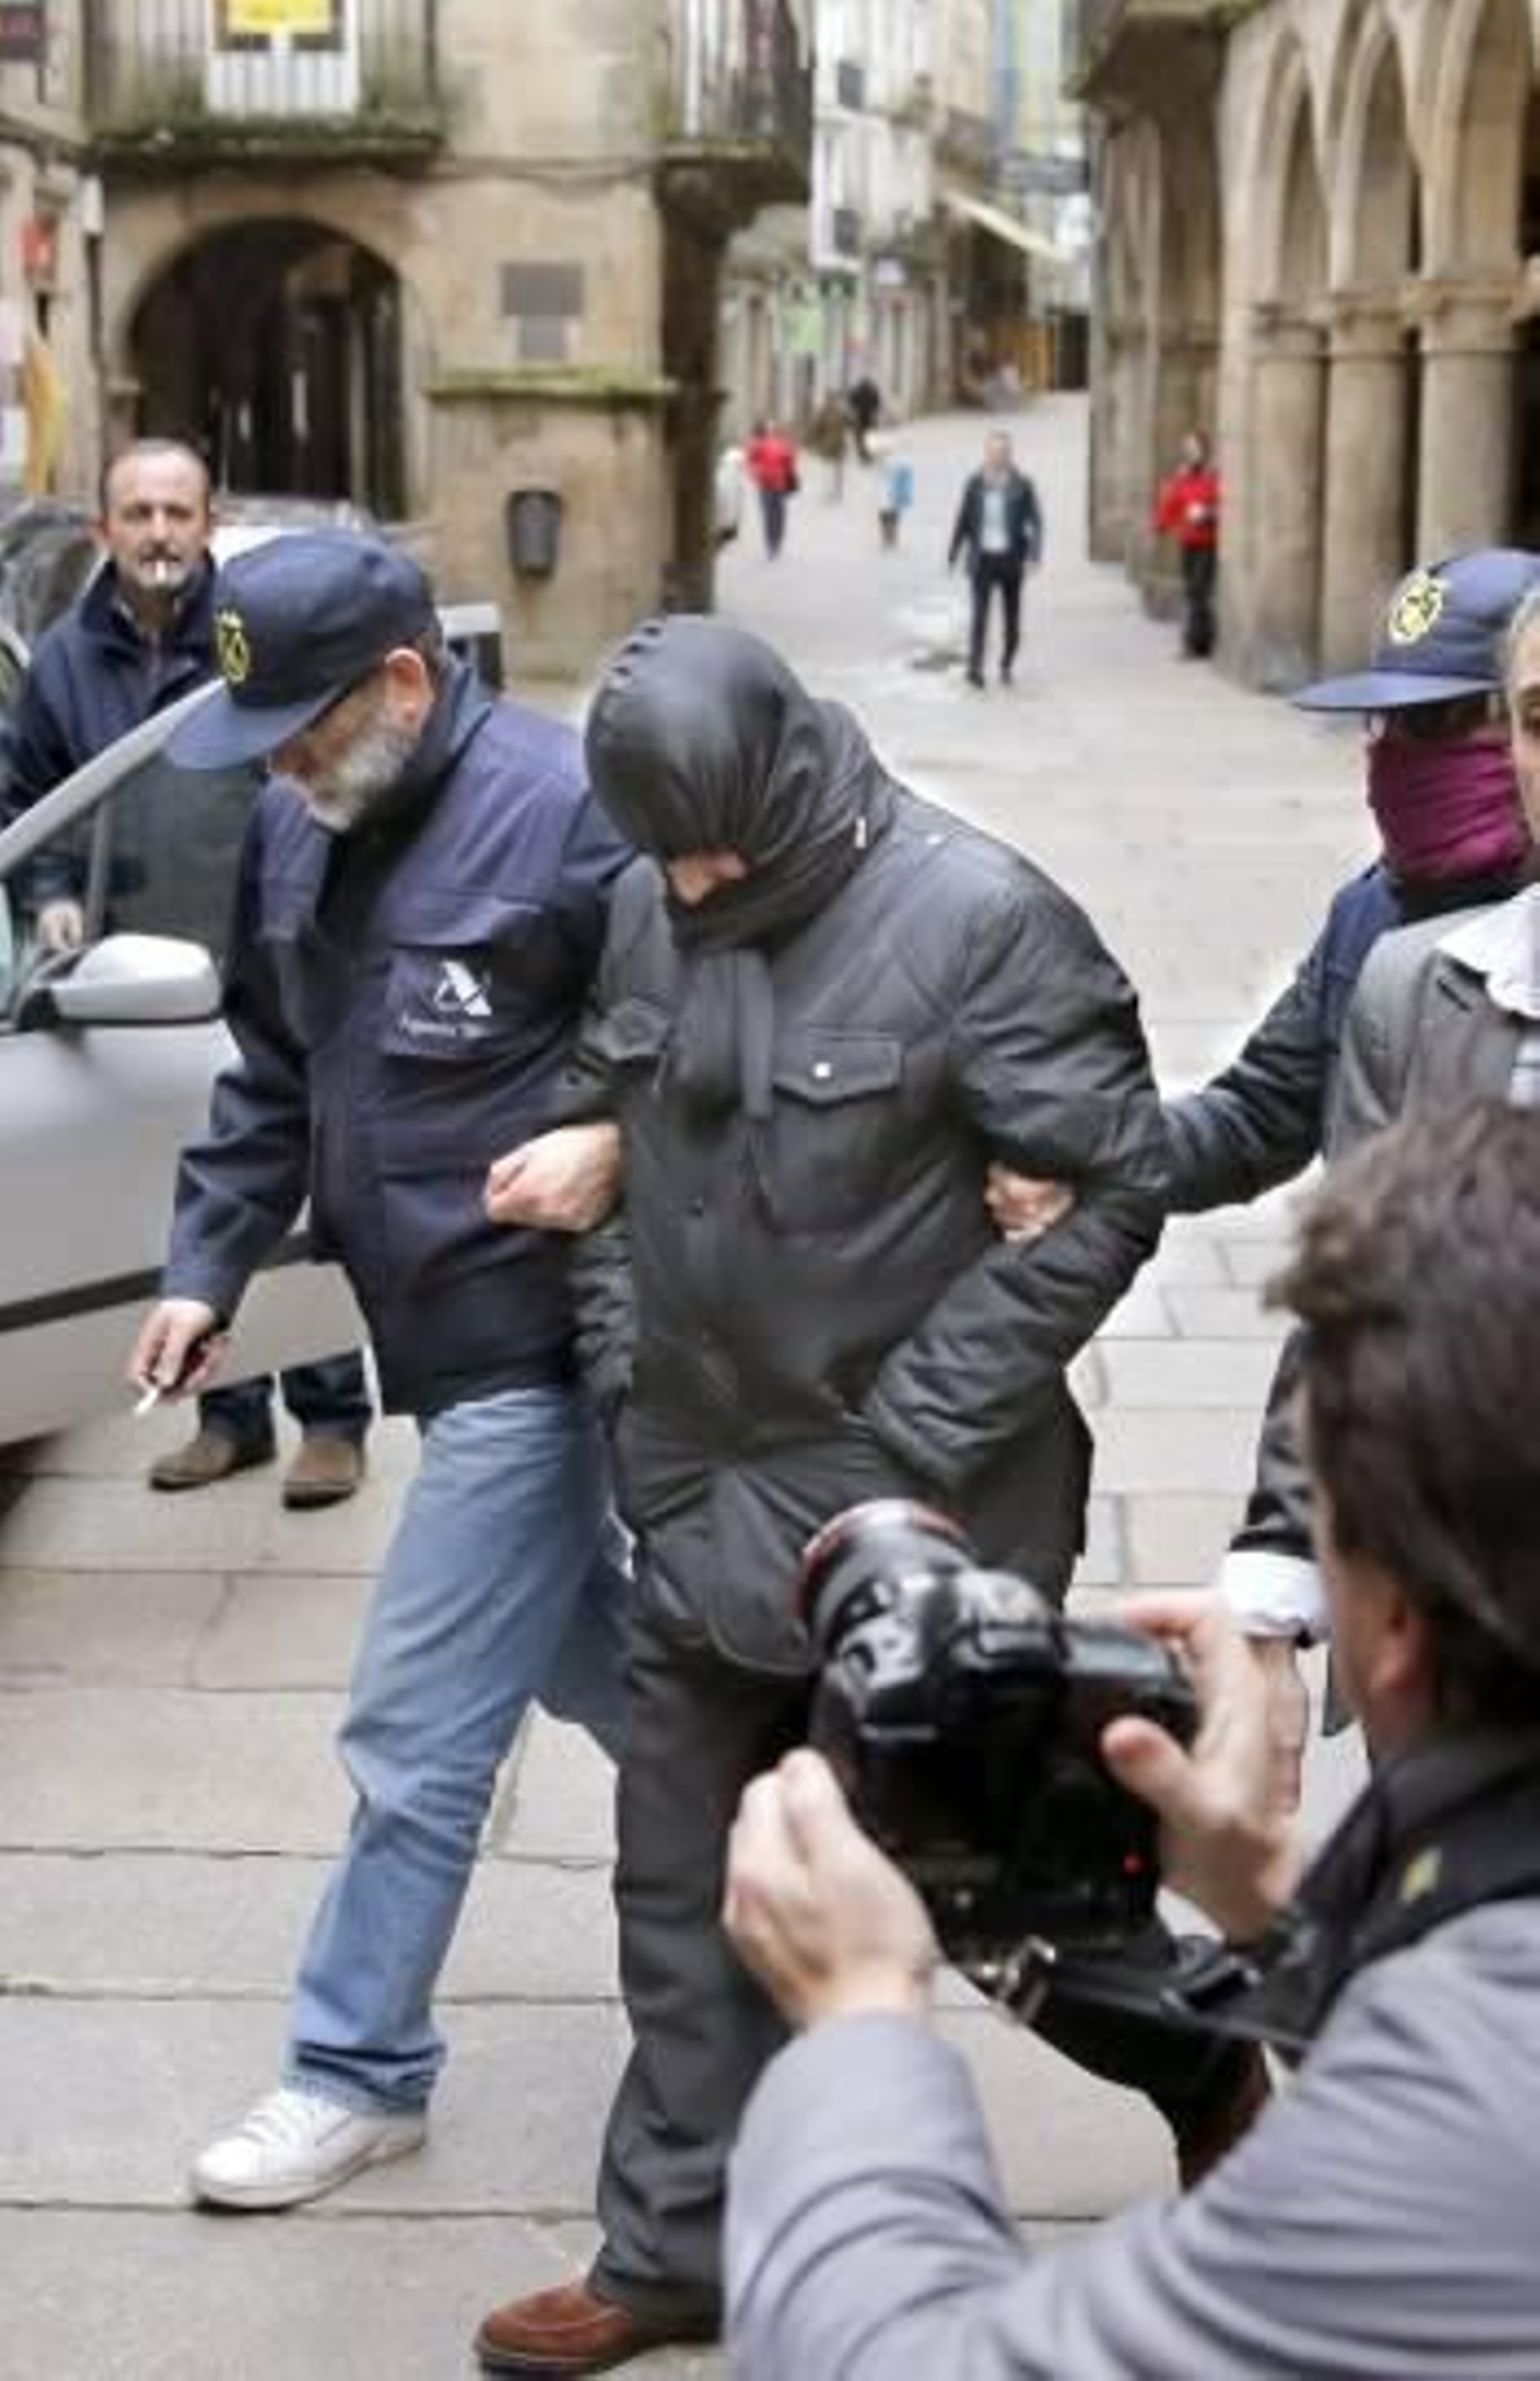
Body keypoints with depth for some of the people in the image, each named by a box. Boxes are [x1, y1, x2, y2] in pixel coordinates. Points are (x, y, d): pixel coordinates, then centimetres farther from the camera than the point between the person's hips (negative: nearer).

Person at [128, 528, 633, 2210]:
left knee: (418, 1727, -2)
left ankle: (359, 2070, 12)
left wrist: (616, 1145, -29)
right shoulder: (294, 833, 6)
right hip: (442, 1327, 8)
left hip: (529, 1343, -8)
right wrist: (205, 1267, 10)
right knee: (586, 1653, 21)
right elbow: (272, 1079, 15)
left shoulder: (563, 808, -20)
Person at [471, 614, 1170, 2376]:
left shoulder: (977, 917, -17)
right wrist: (624, 1376, 5)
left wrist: (916, 1440, -15)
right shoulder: (650, 912, 2)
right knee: (683, 1894, 15)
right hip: (698, 1501, 6)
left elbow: (1105, 1190, -15)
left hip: (896, 1519, -6)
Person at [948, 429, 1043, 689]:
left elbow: (1035, 522, -6)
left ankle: (1006, 666, 27)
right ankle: (975, 668, -17)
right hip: (982, 558, 0)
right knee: (980, 614, -11)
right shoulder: (974, 483, 1)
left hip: (1010, 559, 0)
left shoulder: (1021, 485, -4)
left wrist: (1033, 556, -18)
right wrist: (953, 554, 10)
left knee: (1011, 617, 9)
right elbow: (963, 520, 9)